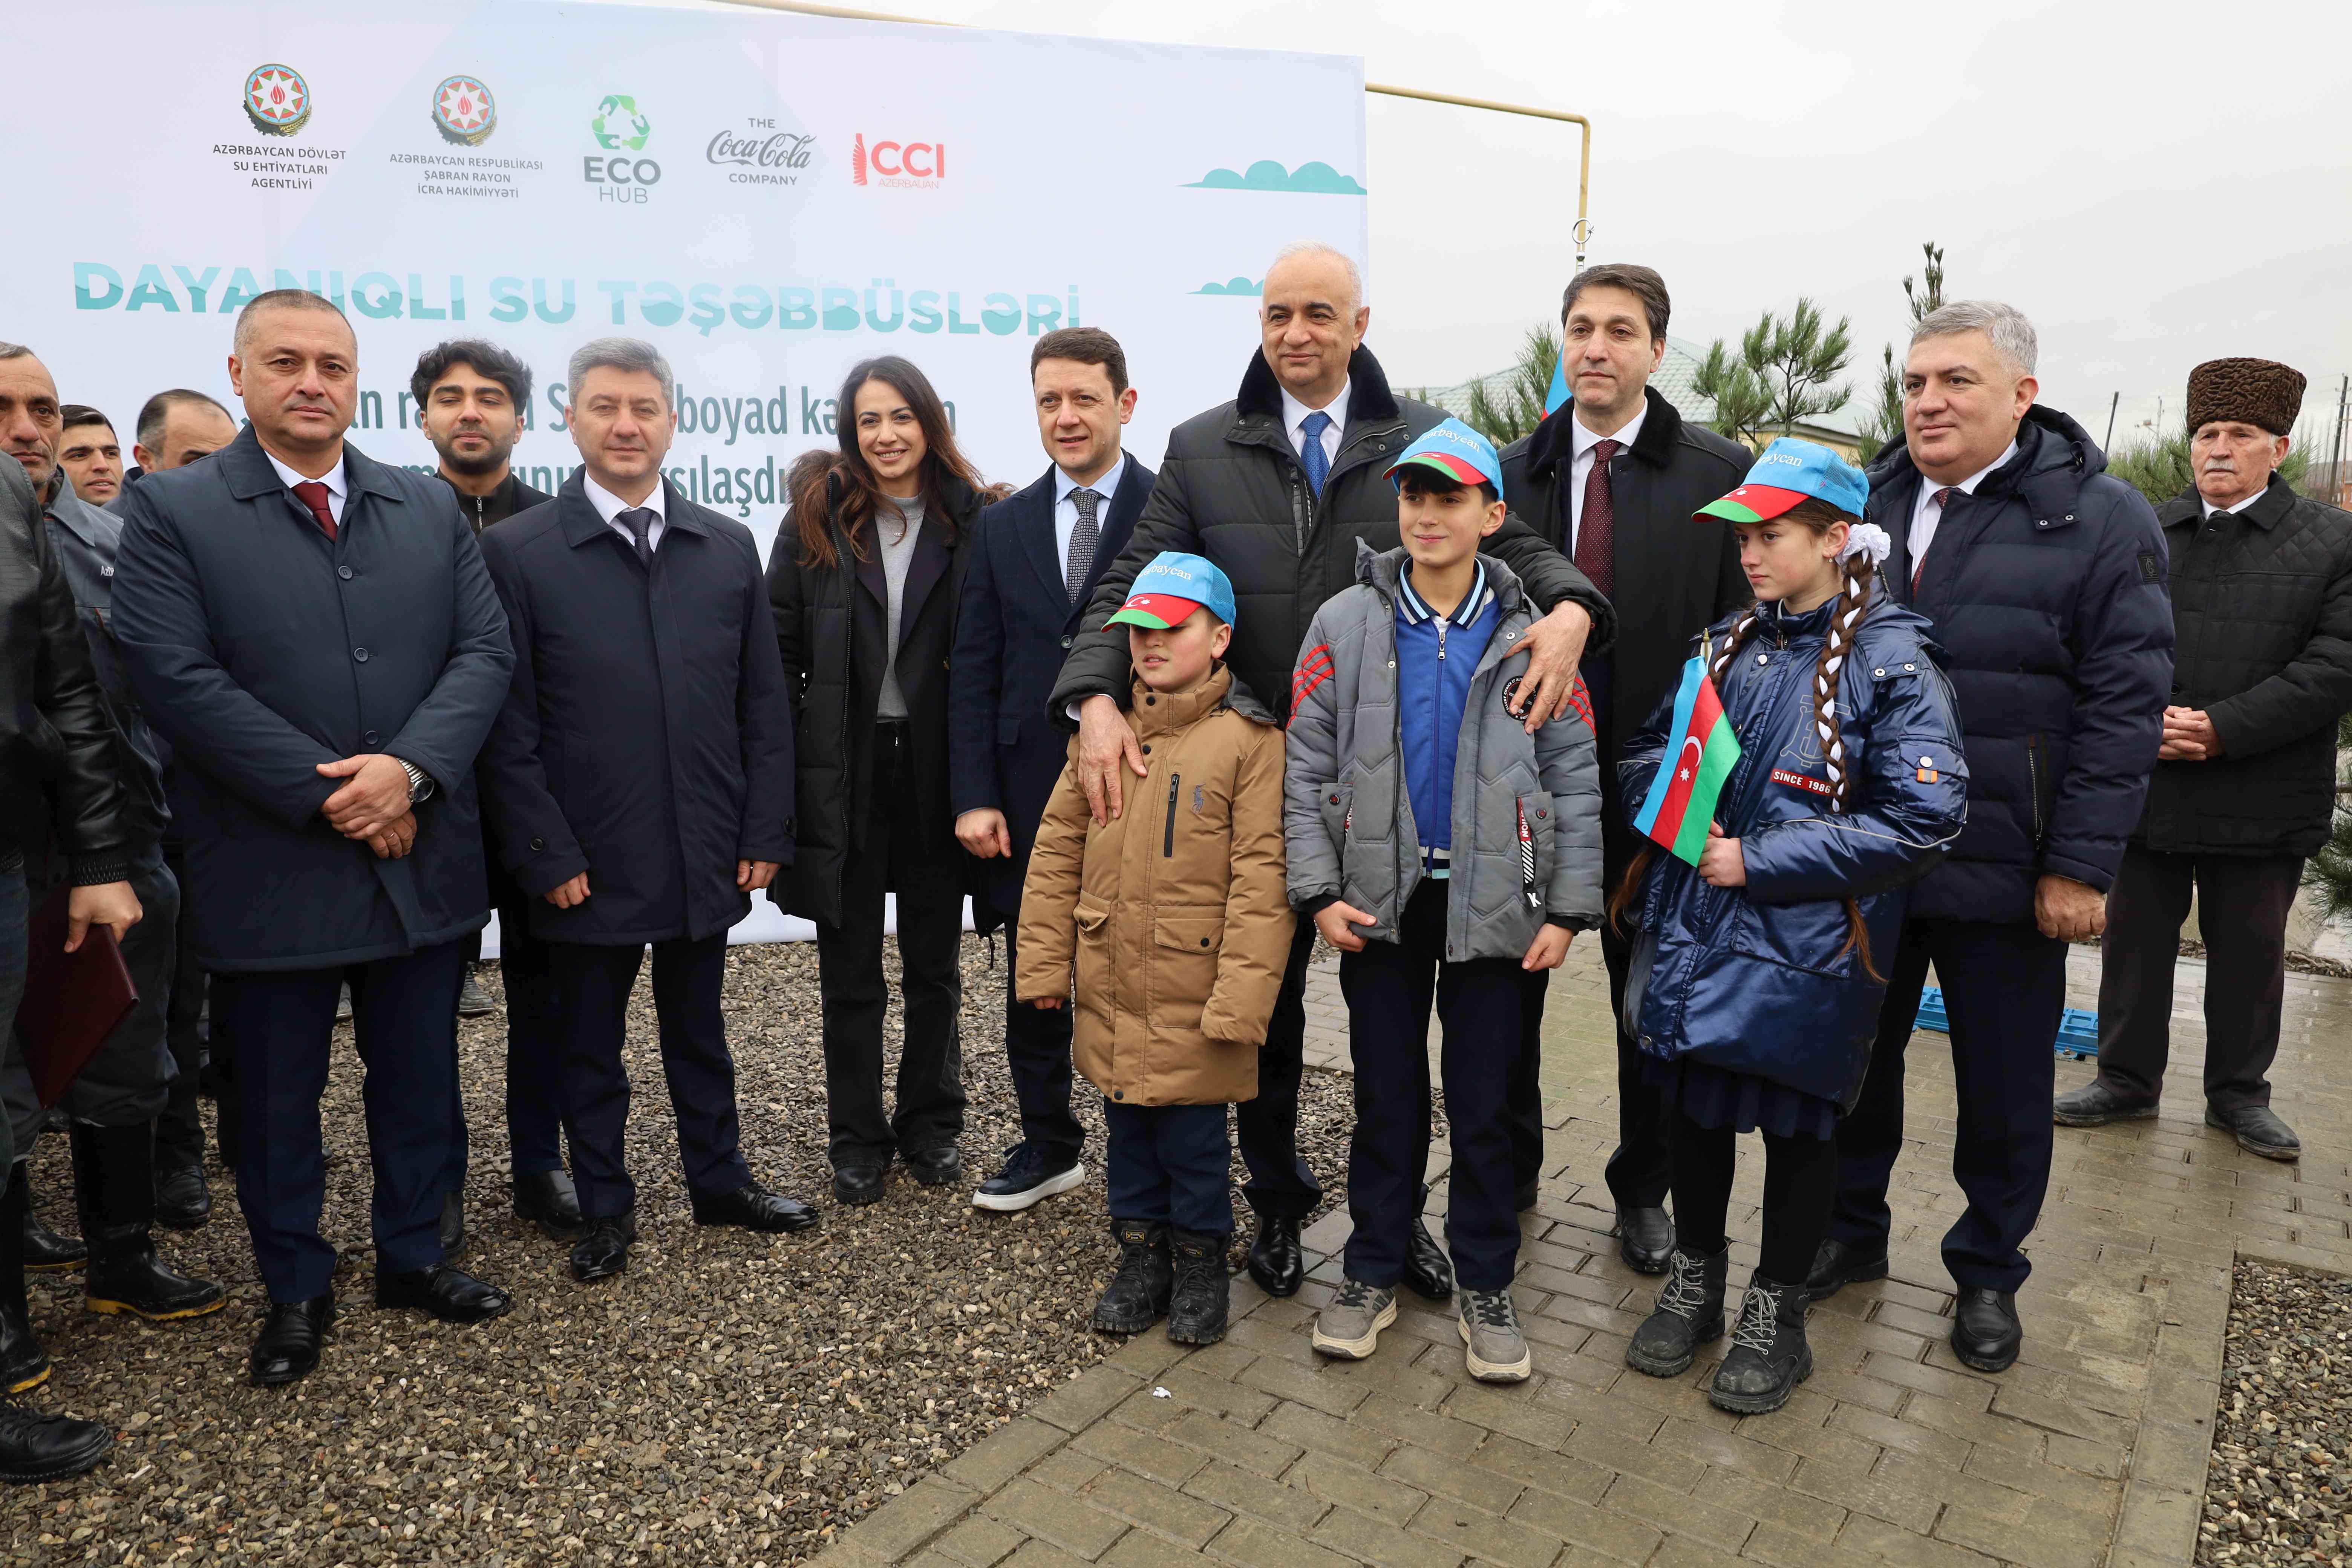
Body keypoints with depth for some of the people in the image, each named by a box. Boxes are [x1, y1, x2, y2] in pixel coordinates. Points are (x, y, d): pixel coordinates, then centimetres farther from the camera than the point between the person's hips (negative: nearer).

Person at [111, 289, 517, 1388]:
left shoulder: (430, 507, 8)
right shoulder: (173, 512, -2)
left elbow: (484, 651, 0)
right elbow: (177, 679, -12)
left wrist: (410, 770, -16)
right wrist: (327, 796, -17)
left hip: (423, 861, 3)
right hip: (270, 872, -3)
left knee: (420, 1082, 15)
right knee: (277, 1102, 12)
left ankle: (412, 1256, 35)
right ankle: (295, 1289, 31)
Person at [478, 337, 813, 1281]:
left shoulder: (729, 548, 5)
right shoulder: (516, 552, -5)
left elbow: (763, 707, 5)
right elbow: (508, 727, -6)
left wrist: (764, 835, 0)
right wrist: (547, 856, -10)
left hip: (709, 854, 3)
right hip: (588, 864, -2)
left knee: (698, 1029, 18)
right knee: (590, 1044, 13)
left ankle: (720, 1183, 34)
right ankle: (605, 1210, 30)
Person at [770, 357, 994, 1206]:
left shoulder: (971, 522, 0)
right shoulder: (817, 517, 0)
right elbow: (780, 651, 0)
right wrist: (781, 777, -6)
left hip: (936, 769, 0)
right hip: (843, 772, 0)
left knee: (935, 964, 14)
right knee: (850, 972, 10)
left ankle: (933, 1124, 31)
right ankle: (858, 1138, 25)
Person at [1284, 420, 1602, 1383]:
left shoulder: (1531, 636, 0)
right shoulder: (1346, 625, 0)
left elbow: (1574, 778, 2)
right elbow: (1305, 767, 0)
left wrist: (1569, 907, -3)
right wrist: (1319, 890, -7)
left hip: (1492, 902, 0)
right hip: (1381, 900, 1)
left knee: (1485, 1105, 8)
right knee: (1386, 1096, 11)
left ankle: (1485, 1285, 24)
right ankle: (1374, 1271, 26)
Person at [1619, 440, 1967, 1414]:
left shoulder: (1890, 663, -11)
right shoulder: (1727, 647, 7)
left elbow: (1923, 820, -19)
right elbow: (1649, 747, 16)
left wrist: (1759, 859, -19)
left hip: (1802, 949, -5)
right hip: (1691, 927, 6)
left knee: (1795, 1123, 11)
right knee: (1691, 1105, 16)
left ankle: (1776, 1314, 30)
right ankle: (1695, 1283, 36)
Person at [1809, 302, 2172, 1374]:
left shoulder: (2100, 520, -7)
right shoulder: (1869, 508, 7)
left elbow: (2123, 707, -10)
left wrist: (2082, 864, -14)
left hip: (2005, 876, -3)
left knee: (2004, 1093, 11)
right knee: (1855, 1062, 16)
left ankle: (1988, 1273, 32)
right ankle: (1852, 1231, 36)